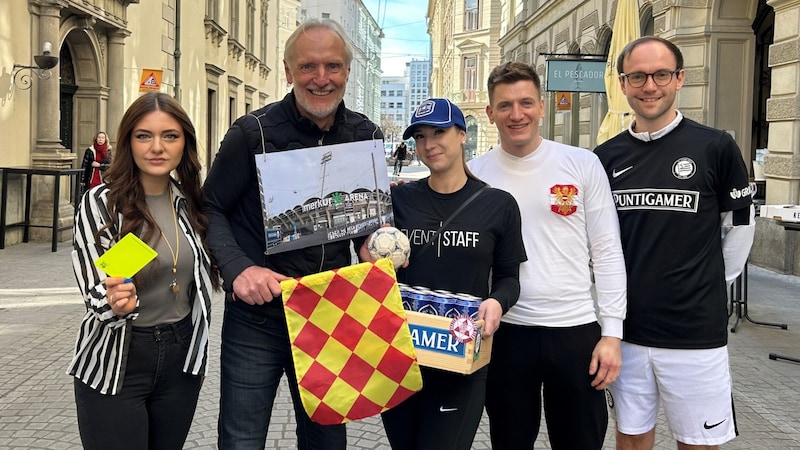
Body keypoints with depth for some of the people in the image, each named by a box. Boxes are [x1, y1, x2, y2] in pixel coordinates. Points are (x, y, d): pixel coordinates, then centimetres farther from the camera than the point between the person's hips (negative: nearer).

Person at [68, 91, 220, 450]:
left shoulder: (190, 202, 3)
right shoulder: (100, 202, -10)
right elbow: (95, 295, -13)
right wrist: (116, 303, -35)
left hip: (181, 358, 4)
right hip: (116, 365, -4)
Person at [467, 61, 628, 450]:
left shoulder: (583, 165, -2)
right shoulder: (475, 174, 0)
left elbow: (607, 253, -1)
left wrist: (611, 332, -5)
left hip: (576, 330, 0)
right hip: (506, 331, 1)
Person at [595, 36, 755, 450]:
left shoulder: (715, 147, -6)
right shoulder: (607, 156, 3)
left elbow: (739, 226, 5)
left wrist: (709, 286, 8)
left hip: (696, 332, -2)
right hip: (627, 329, 3)